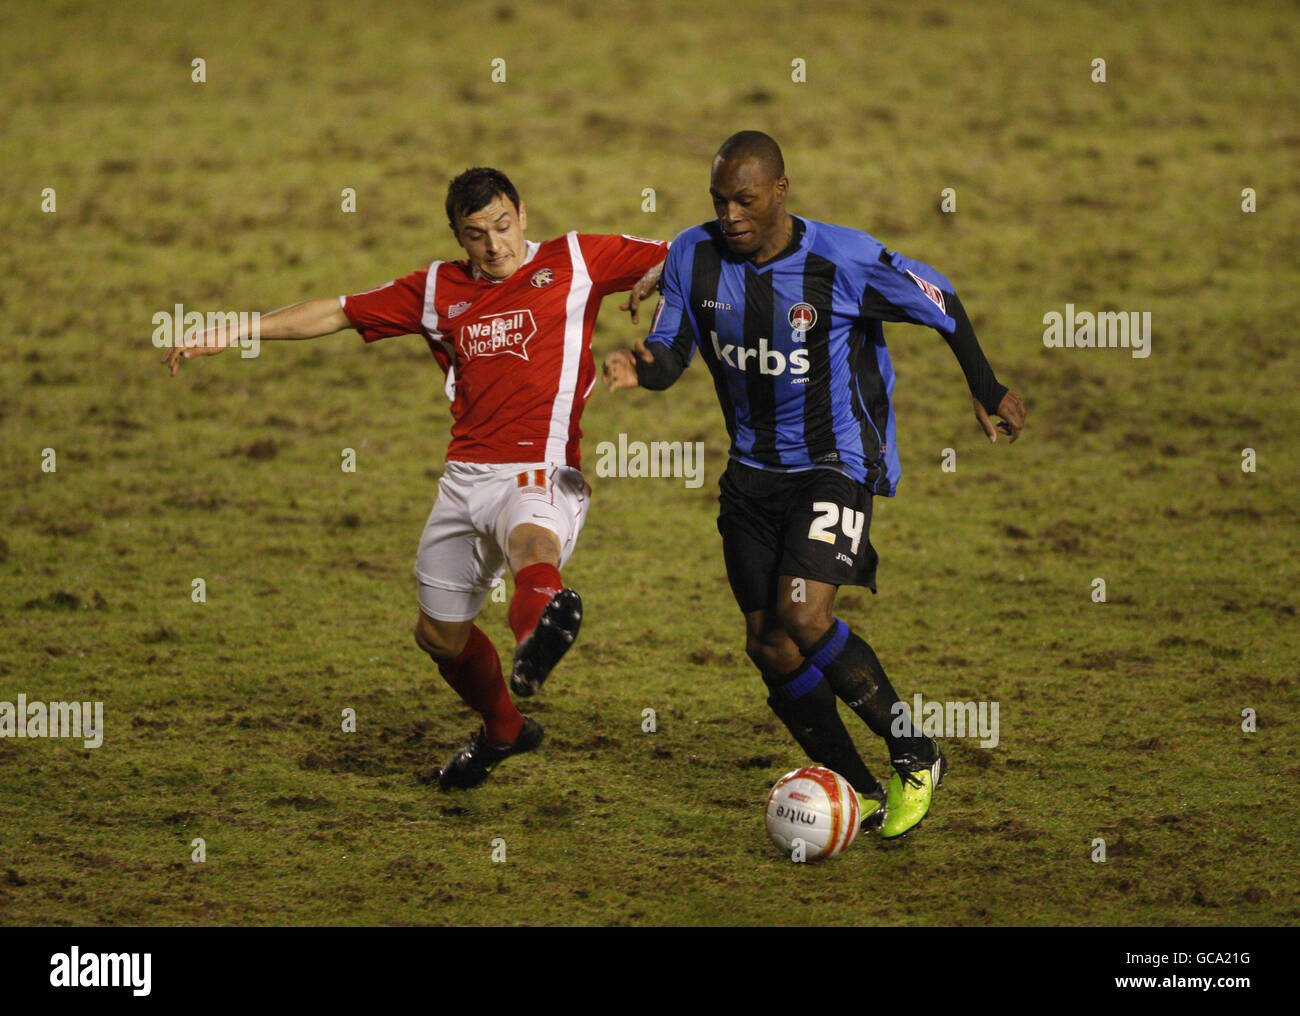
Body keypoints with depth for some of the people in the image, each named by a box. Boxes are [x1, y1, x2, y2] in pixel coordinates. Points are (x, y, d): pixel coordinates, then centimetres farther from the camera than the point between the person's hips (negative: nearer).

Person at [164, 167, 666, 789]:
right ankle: (502, 732, 45)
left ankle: (536, 634, -76)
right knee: (440, 635, 16)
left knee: (533, 541, -41)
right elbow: (336, 312, 18)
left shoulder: (574, 261, 6)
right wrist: (232, 333, 15)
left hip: (539, 475, -6)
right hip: (465, 476, 6)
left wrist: (657, 279, -14)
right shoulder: (437, 290, 14)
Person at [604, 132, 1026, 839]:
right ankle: (858, 793, 18)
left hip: (835, 463, -5)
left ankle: (915, 757, -2)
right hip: (752, 468, 5)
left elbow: (943, 307, -4)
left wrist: (987, 392, 6)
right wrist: (641, 368, -23)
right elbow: (671, 351, 2)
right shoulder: (694, 257, -7)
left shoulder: (845, 260, -18)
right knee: (767, 645, 2)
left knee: (803, 620, -22)